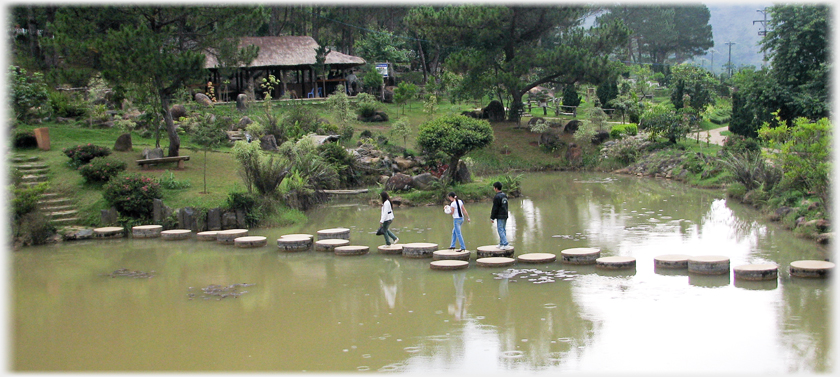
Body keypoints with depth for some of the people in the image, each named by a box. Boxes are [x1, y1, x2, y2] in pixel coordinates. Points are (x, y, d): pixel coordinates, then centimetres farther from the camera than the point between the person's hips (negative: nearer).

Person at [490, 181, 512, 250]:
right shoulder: (504, 195, 12)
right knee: (503, 230, 15)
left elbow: (495, 208, -15)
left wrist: (492, 218, -9)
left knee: (500, 230, -6)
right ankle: (501, 244, 21)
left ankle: (506, 245, -12)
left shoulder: (497, 197, -15)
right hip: (505, 215, 9)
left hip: (500, 216, -9)